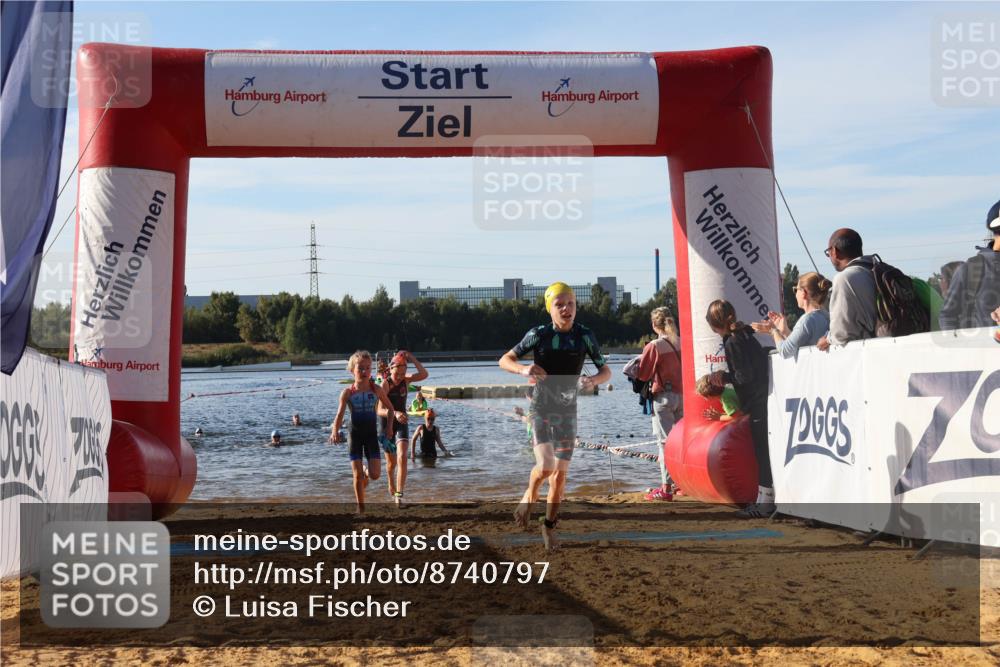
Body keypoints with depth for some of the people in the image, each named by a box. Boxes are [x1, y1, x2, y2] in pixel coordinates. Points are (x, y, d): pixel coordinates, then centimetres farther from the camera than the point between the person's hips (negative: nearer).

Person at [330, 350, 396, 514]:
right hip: (355, 435, -1)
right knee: (357, 475, -1)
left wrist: (389, 426, -3)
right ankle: (360, 507, 16)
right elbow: (339, 415, -8)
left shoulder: (376, 390, -4)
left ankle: (366, 470, 30)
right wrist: (335, 432, -25)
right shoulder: (348, 392, -6)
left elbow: (390, 408, 9)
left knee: (375, 475, -7)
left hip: (371, 435, 1)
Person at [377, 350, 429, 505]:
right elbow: (379, 410, -30)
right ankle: (392, 486, 44)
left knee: (402, 457, -16)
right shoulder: (385, 384, -20)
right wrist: (394, 413, -47)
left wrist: (411, 358, -23)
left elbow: (424, 374, -20)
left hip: (402, 422, 2)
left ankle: (399, 495, -17)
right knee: (391, 462, 13)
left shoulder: (406, 380, -6)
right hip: (386, 422, -2)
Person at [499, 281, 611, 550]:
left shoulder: (585, 336, -6)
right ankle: (530, 496, 15)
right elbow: (504, 360, -4)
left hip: (567, 410, 2)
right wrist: (524, 369, -26)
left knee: (560, 474, 4)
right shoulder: (539, 334, -11)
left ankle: (549, 525, 24)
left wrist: (593, 380, -22)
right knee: (545, 466, -19)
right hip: (541, 407, -2)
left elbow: (606, 371, 1)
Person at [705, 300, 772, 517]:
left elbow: (744, 376, -18)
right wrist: (725, 375, 13)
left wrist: (724, 377, -2)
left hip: (755, 405, -9)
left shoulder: (732, 343, -16)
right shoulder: (746, 335, 12)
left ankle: (766, 501, 2)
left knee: (762, 452, -3)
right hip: (763, 399, 9)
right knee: (763, 451, 13)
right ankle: (766, 498, 19)